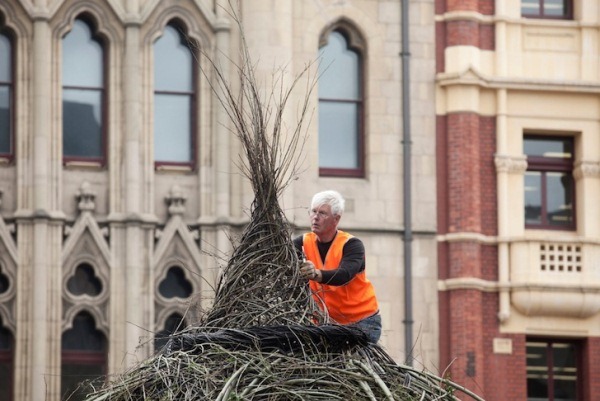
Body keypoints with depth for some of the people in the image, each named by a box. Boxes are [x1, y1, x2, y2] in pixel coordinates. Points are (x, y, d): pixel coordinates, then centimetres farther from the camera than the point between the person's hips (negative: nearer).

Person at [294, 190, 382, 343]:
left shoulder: (351, 245, -13)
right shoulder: (303, 243, 0)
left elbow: (344, 275, -31)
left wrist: (317, 274, -51)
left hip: (362, 321, -3)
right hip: (327, 322, 3)